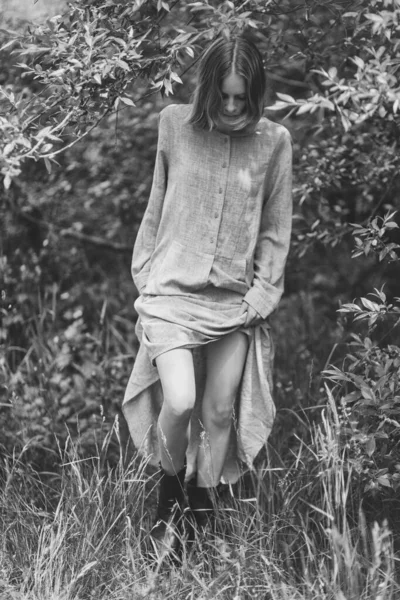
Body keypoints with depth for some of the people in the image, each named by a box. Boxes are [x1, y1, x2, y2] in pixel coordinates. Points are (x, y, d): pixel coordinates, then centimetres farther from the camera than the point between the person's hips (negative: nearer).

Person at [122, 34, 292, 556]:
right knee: (179, 402, -15)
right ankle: (170, 485, 15)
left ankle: (201, 501, 30)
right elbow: (156, 209, 8)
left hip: (236, 302, 2)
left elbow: (276, 230, 5)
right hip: (172, 292, -1)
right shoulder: (176, 125, -2)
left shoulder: (274, 141, -2)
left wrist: (262, 295, -2)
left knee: (221, 413, 7)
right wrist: (146, 274, 7)